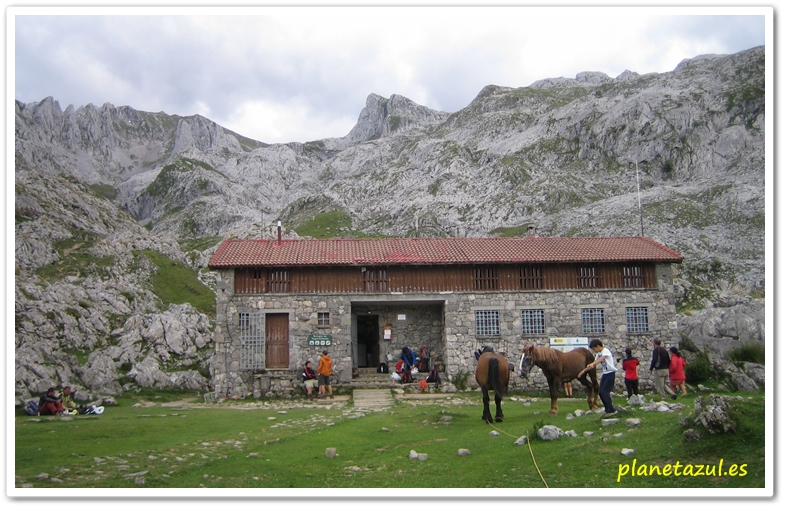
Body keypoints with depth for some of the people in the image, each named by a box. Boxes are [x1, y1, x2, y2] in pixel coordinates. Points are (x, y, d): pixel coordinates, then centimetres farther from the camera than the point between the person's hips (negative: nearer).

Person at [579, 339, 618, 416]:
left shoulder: (606, 351, -15)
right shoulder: (598, 354, 12)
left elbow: (602, 358, -36)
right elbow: (594, 363, 19)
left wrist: (592, 364, -52)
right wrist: (584, 370, 16)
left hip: (610, 373, -9)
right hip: (605, 373, 9)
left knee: (604, 392, -13)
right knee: (600, 392, 5)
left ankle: (611, 410, -7)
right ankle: (608, 409, 14)